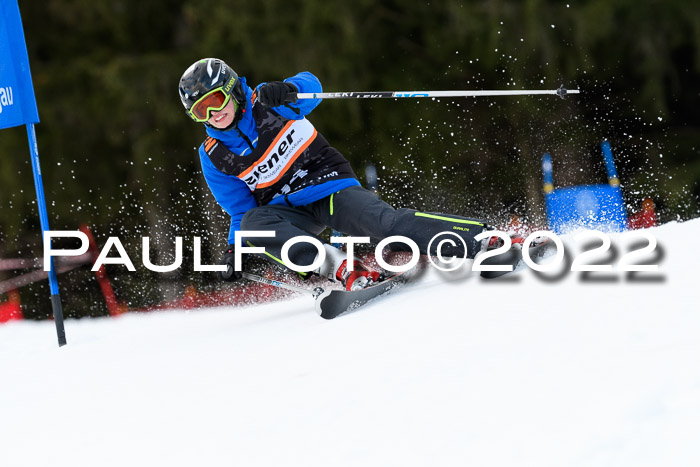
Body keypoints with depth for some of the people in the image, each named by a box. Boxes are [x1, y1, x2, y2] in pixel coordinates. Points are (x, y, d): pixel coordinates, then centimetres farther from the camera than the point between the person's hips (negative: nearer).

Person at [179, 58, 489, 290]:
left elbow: (310, 85, -14)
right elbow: (240, 210, 10)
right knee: (252, 223, -32)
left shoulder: (265, 103, -3)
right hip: (288, 212, 3)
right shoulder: (213, 156, 4)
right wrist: (233, 252, -5)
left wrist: (288, 89, -36)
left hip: (330, 186, -3)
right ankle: (341, 268, -45)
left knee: (387, 224, -29)